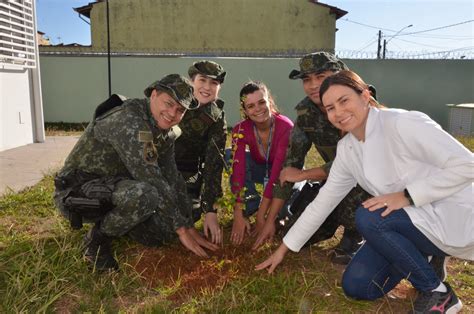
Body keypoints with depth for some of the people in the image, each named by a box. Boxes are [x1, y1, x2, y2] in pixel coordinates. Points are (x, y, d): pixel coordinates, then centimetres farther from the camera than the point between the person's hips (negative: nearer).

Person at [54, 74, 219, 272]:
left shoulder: (166, 133, 1)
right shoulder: (128, 120, -27)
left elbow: (173, 179, 2)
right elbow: (151, 180, -31)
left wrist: (189, 228, -2)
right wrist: (181, 229, -25)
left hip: (112, 187, 8)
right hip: (76, 192, -8)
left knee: (163, 234, -3)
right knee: (144, 194, -36)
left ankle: (110, 220, 20)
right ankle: (97, 240, -8)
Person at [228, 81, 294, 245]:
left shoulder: (286, 126, -32)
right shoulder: (241, 130, -24)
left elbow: (278, 172, -37)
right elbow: (238, 170, -33)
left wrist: (261, 216, -40)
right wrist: (238, 215, -40)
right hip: (260, 169, 2)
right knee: (231, 156, -27)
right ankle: (250, 208, -12)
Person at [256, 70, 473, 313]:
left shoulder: (402, 123, -22)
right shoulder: (346, 150, -1)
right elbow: (322, 202, 4)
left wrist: (406, 196, -27)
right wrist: (283, 248, 7)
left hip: (453, 220, -6)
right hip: (411, 223, 7)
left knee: (367, 218, -29)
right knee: (355, 287, -2)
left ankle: (437, 292, -7)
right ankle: (422, 258, 18)